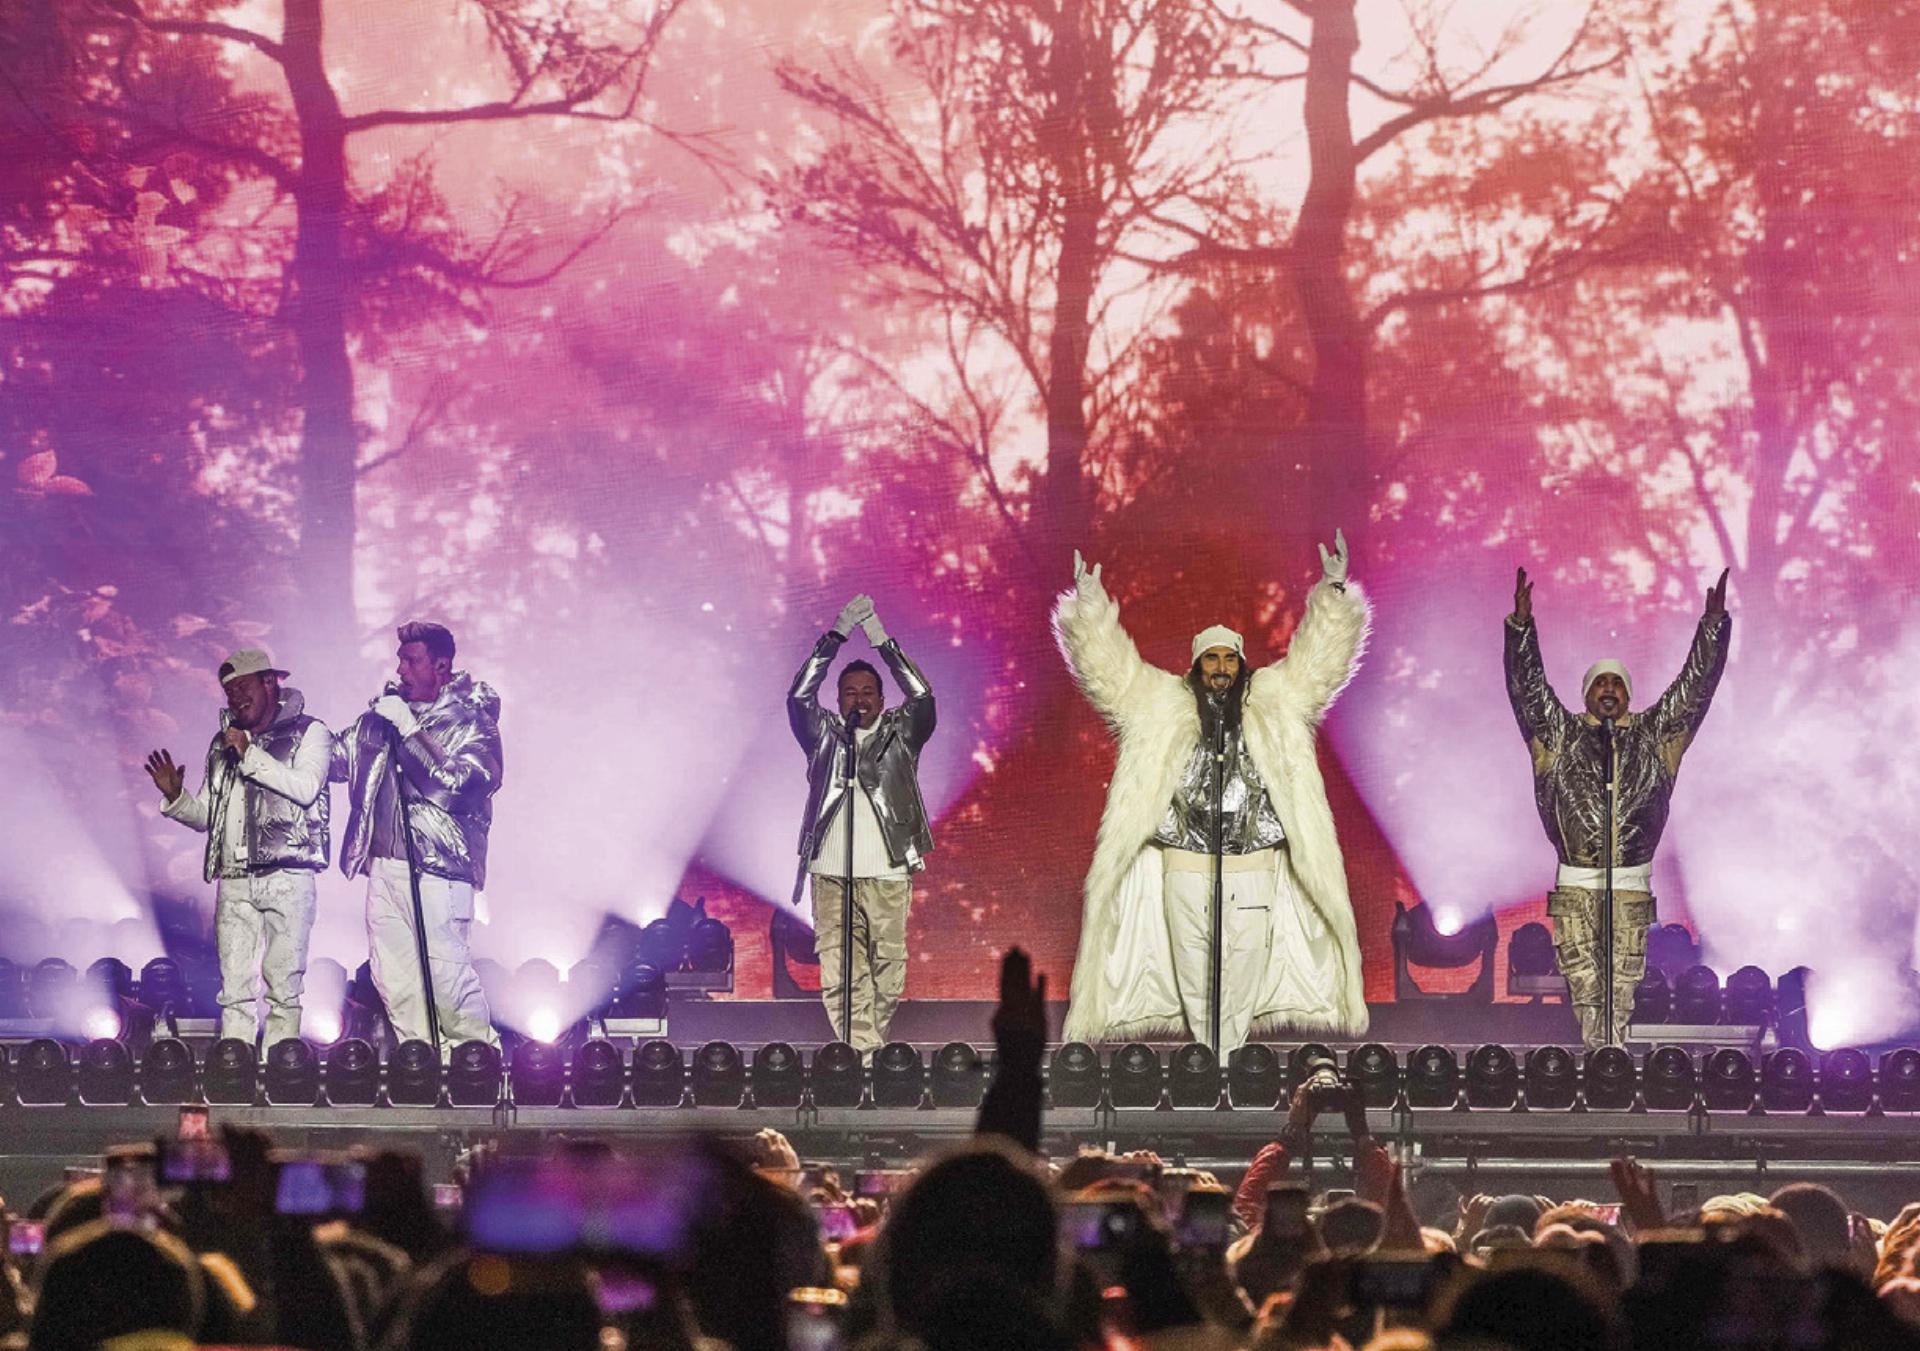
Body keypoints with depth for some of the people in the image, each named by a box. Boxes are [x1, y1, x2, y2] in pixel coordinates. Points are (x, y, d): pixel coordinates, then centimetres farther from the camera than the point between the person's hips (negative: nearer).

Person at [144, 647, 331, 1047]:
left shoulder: (308, 733, 5)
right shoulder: (223, 743, 21)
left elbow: (305, 788, -12)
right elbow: (205, 816, 21)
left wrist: (250, 755, -12)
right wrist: (175, 796, 1)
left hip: (288, 875, -5)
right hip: (233, 879, 5)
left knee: (284, 984, -6)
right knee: (235, 988, -1)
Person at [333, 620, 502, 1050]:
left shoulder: (471, 721, -2)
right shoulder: (386, 710, 16)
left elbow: (452, 784, -16)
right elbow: (337, 757, 24)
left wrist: (408, 729, -13)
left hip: (436, 869, -6)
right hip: (385, 865, 6)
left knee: (448, 975, -11)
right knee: (394, 982, 4)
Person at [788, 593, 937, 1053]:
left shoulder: (899, 735, 11)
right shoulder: (824, 735, 13)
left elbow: (922, 698, -2)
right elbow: (799, 696, 0)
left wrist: (883, 643, -5)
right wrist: (835, 637, -5)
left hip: (887, 875, 0)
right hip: (830, 873, 0)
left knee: (886, 970, 0)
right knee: (839, 975, -8)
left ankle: (872, 1042, 13)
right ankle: (862, 1051, -10)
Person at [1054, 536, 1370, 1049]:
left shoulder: (1273, 704, 8)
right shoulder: (1162, 709, 6)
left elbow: (1317, 658, 8)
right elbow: (1110, 669, 4)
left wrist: (1334, 592, -1)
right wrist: (1088, 603, -5)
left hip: (1252, 879, 0)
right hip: (1184, 875, 0)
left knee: (1241, 983, -2)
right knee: (1194, 986, 1)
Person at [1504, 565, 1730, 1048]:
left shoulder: (1650, 734, 10)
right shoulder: (1562, 734, 8)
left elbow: (1694, 685, 8)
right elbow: (1528, 686, 1)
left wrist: (1714, 623, 0)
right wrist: (1521, 624, -9)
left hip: (1632, 886, 1)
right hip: (1575, 886, -1)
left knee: (1622, 988, -2)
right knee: (1584, 988, -4)